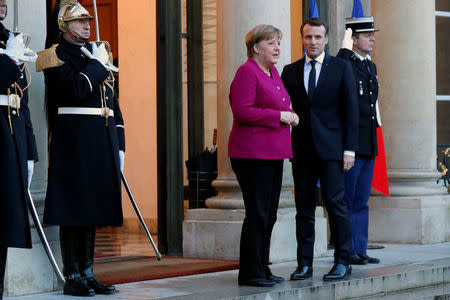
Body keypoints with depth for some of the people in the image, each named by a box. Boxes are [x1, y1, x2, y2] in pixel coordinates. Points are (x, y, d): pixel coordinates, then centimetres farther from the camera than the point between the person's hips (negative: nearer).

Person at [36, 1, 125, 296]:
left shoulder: (97, 55, 20)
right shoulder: (57, 56, -3)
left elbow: (113, 103, 20)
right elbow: (77, 88, -21)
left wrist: (119, 146, 14)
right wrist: (97, 64, -8)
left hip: (101, 142, 7)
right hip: (73, 142, -7)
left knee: (92, 208, 10)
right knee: (73, 208, -5)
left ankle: (88, 273, 15)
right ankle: (72, 276, 0)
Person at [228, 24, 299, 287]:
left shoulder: (273, 72, 18)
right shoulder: (247, 72, -10)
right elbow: (242, 112, -19)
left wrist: (289, 116, 12)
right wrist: (279, 116, -16)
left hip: (273, 153, 9)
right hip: (252, 154, -9)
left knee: (269, 214, 11)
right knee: (257, 213, -8)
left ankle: (262, 268, 18)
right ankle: (250, 273, -2)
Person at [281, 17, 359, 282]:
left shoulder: (341, 68, 4)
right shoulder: (290, 71, 11)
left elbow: (351, 110, 1)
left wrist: (350, 149, -6)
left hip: (331, 147, -3)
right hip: (301, 148, 3)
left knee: (335, 203, -7)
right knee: (304, 208, 4)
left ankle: (343, 262, 0)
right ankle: (305, 264, 9)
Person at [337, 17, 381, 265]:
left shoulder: (371, 66, 17)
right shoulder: (344, 63, -8)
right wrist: (345, 48, -27)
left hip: (368, 143, 8)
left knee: (361, 201, 11)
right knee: (346, 200, -2)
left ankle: (360, 251, 16)